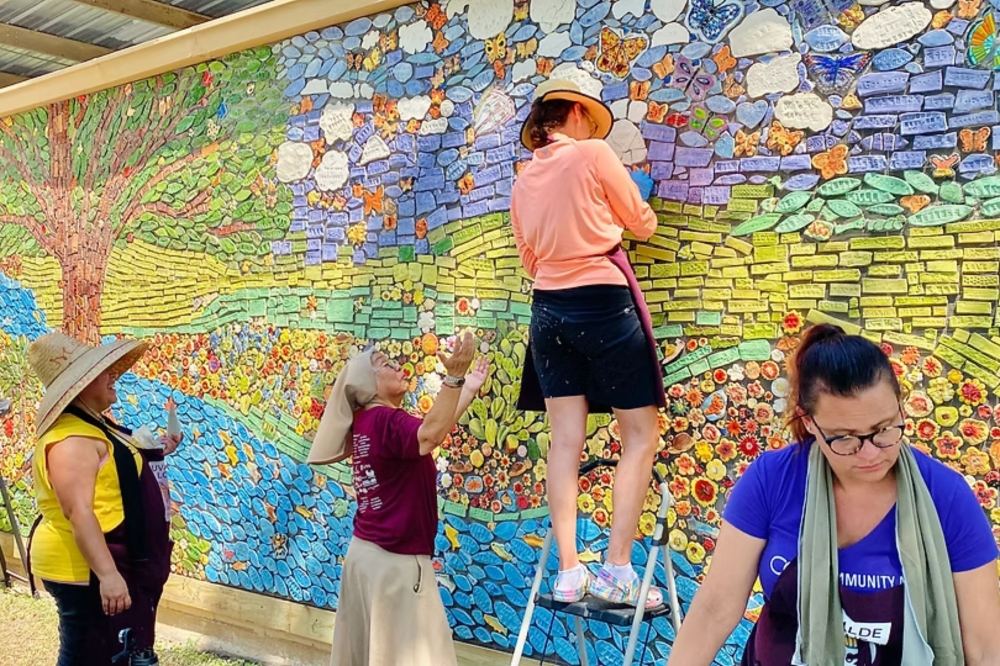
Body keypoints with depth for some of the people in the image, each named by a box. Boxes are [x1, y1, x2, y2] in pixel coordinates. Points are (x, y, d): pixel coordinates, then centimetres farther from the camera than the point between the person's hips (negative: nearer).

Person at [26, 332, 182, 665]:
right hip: (87, 572, -11)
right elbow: (79, 512, -30)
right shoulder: (70, 438, -22)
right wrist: (107, 574, -34)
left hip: (115, 565, 11)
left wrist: (155, 452, 12)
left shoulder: (94, 424, 11)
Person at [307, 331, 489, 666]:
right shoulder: (385, 420, -17)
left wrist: (469, 389, 14)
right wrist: (454, 377, -44)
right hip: (395, 558, -10)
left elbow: (432, 429, 17)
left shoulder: (365, 423, 10)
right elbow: (430, 435, -39)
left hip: (366, 551, 10)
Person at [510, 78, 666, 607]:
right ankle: (616, 571, -5)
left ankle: (568, 572, 5)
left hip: (548, 307, 6)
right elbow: (643, 224, 4)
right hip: (603, 302, -6)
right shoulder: (593, 153, -5)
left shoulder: (522, 183, 11)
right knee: (640, 434, 1)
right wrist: (616, 211, 25)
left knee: (565, 440, 5)